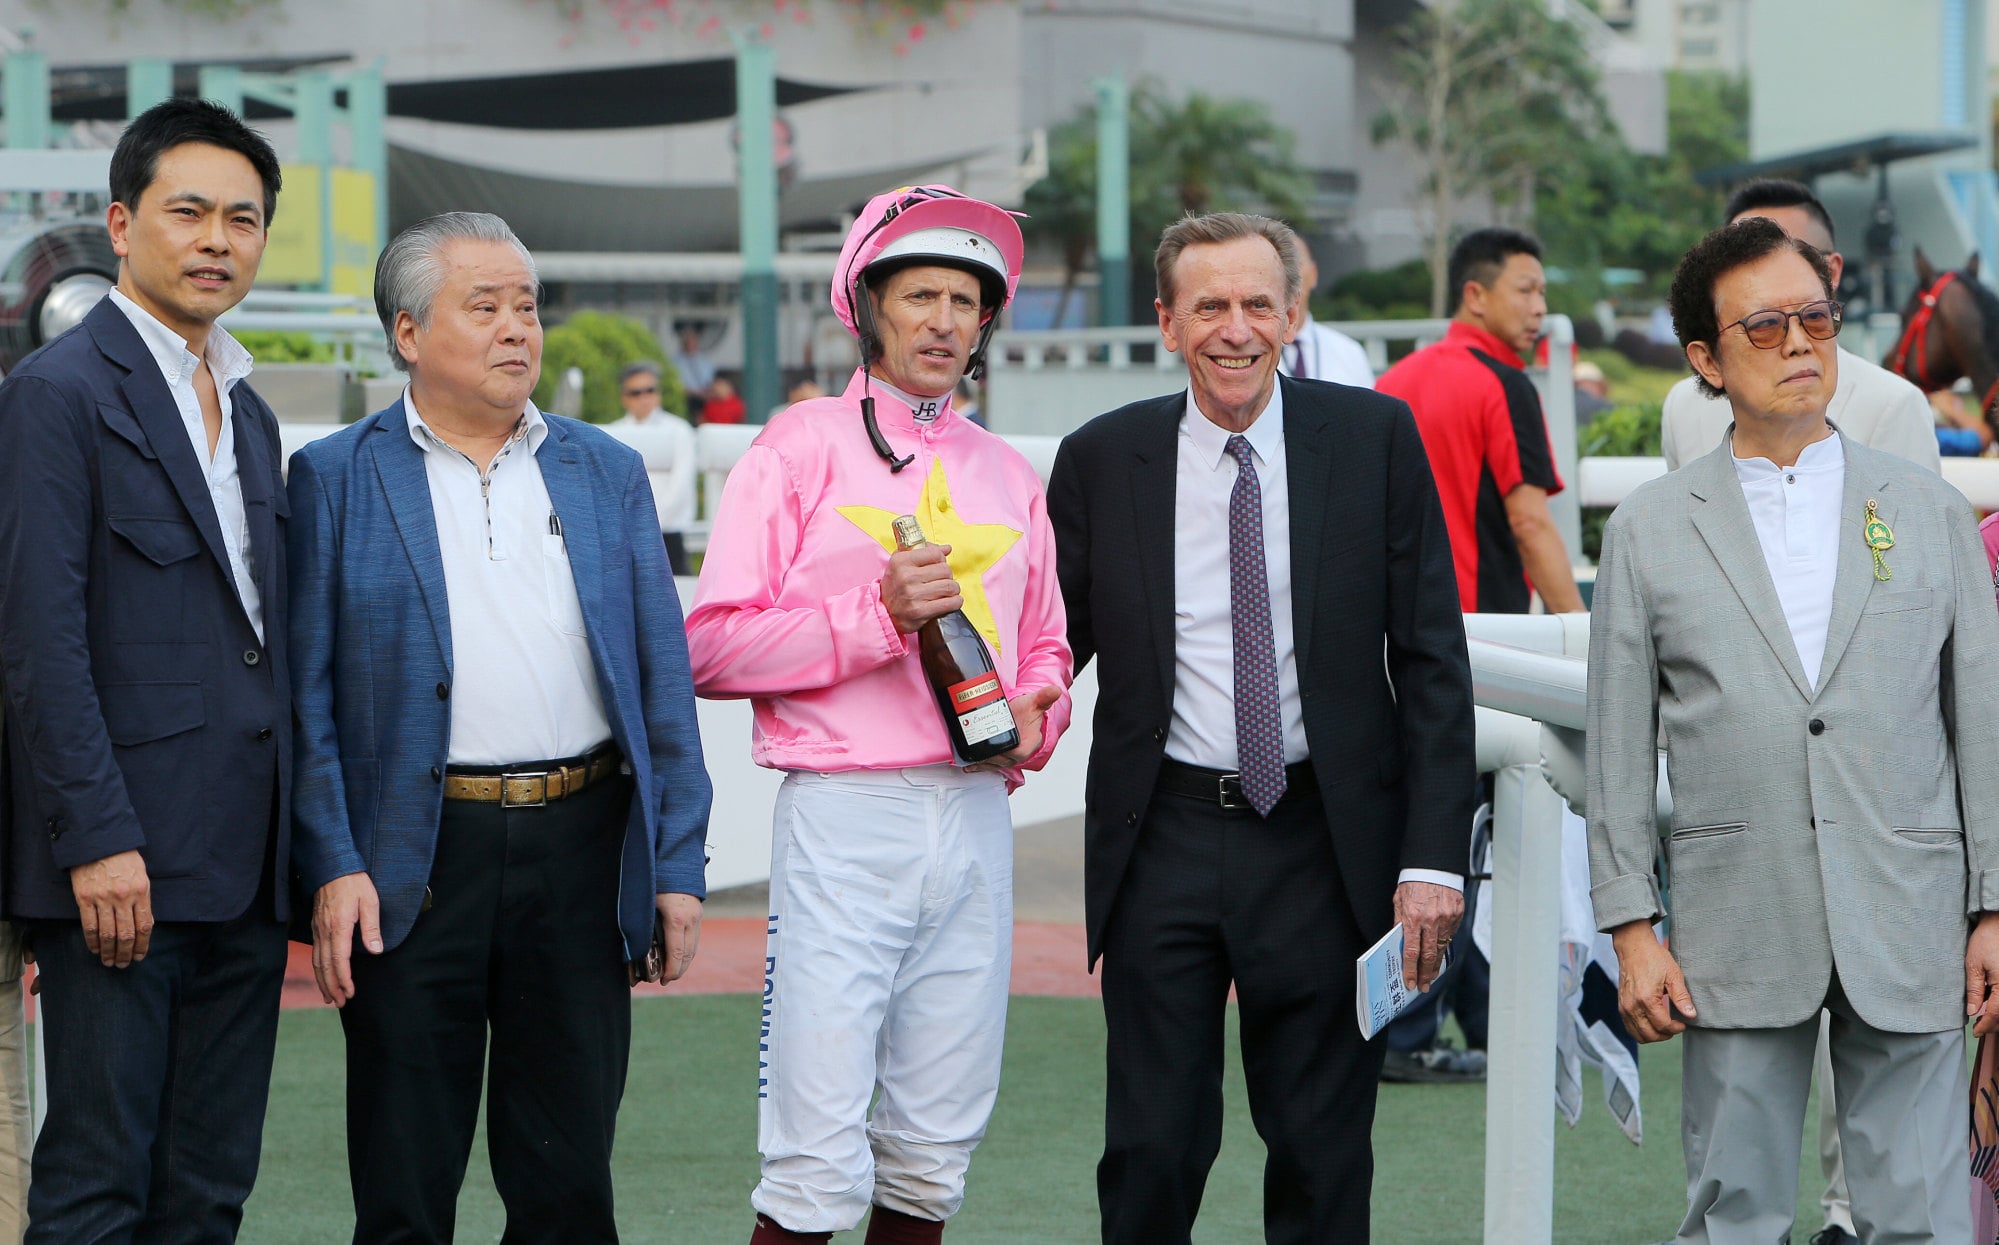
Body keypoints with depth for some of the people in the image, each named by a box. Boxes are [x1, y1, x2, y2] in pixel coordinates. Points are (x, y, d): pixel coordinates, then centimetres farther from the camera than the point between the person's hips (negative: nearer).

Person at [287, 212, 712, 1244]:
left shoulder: (607, 473, 11)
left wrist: (678, 865, 3)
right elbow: (306, 692, -1)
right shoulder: (337, 478, 3)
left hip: (581, 849, 2)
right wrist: (331, 865, -11)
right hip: (413, 859, -2)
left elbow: (662, 677, 9)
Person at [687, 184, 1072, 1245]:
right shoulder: (801, 450, 1)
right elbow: (713, 648, -5)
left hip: (975, 815, 5)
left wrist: (1035, 716, 2)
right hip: (845, 812, -5)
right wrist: (878, 617, -14)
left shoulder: (1007, 475, 17)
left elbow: (1044, 647, 25)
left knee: (933, 1156, 8)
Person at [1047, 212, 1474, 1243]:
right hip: (1164, 842, 1)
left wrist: (1432, 857, -7)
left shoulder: (1376, 439, 0)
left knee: (1324, 1152, 7)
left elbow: (1432, 660, -1)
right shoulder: (1102, 459, 2)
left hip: (1325, 843, 0)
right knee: (1150, 1152, 2)